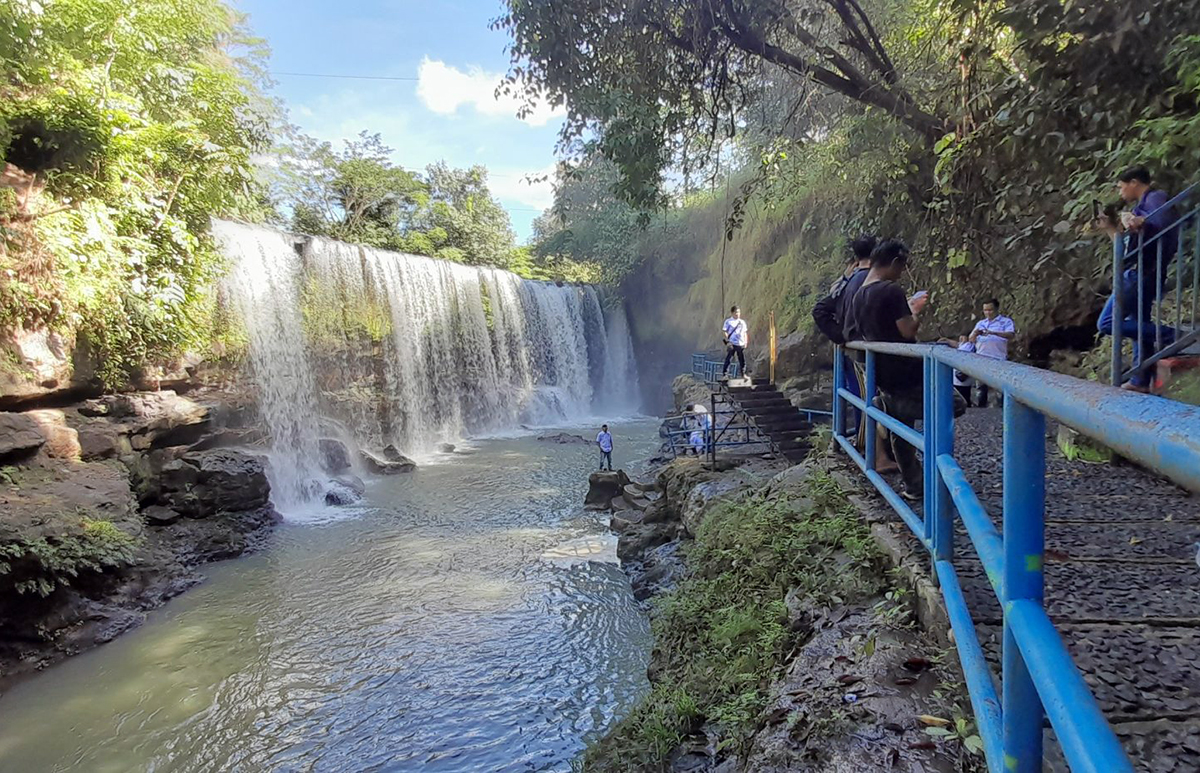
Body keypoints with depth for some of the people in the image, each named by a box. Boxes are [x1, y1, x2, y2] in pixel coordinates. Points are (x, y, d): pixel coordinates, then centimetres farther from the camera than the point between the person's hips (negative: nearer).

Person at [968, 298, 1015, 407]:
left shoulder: (1006, 321, 5)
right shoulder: (980, 323, 19)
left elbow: (1011, 335, -12)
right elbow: (971, 340, 16)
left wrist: (994, 332, -25)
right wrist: (975, 334, -7)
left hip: (998, 359, -4)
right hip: (981, 358, 5)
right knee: (982, 385, 9)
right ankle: (982, 407, 15)